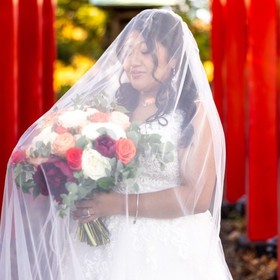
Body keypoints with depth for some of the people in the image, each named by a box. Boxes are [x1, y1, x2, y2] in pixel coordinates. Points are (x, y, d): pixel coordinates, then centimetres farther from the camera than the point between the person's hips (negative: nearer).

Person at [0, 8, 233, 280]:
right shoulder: (114, 104, 7)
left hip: (170, 253, -4)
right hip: (106, 246, 4)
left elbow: (198, 197, -15)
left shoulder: (193, 113, -6)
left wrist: (120, 204, -17)